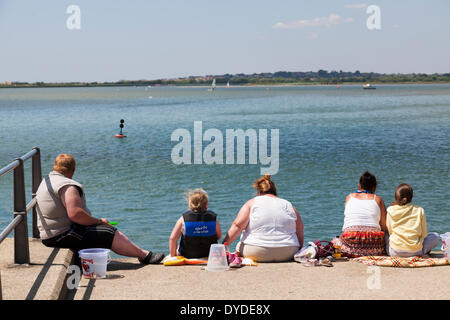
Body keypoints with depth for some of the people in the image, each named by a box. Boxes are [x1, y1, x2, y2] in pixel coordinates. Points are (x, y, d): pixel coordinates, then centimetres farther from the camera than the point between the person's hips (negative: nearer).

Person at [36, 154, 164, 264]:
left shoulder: (46, 181, 16)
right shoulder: (67, 185, -18)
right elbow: (75, 213, -30)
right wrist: (98, 221, -16)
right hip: (63, 235, -11)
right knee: (111, 234, -11)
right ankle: (144, 255, -5)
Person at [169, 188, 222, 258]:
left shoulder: (184, 219, -15)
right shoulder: (213, 217, -12)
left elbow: (172, 238, -15)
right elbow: (219, 236, 2)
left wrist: (173, 256, -3)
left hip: (187, 257, 0)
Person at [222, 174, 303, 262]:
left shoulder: (252, 203, 6)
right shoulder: (290, 206, 13)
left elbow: (237, 225, -6)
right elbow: (300, 236, 14)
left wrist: (223, 245, -6)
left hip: (257, 254, -2)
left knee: (239, 246, 21)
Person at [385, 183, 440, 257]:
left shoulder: (390, 210, 0)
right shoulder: (419, 210, -1)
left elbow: (389, 232, 4)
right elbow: (424, 234, 5)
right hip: (415, 251, -1)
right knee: (435, 236, 23)